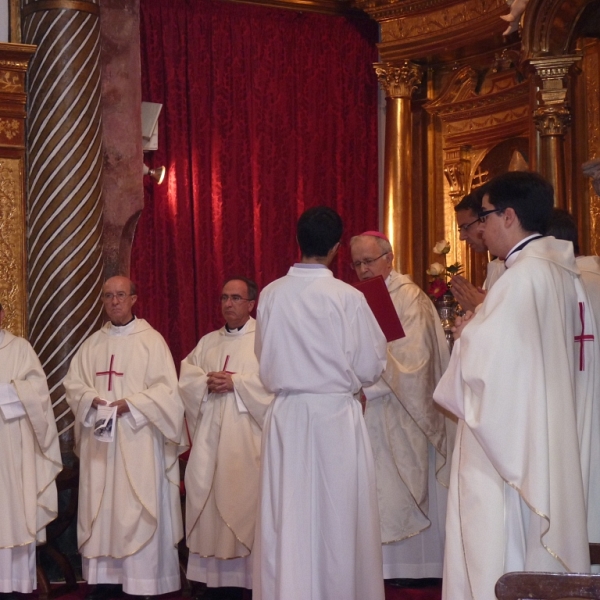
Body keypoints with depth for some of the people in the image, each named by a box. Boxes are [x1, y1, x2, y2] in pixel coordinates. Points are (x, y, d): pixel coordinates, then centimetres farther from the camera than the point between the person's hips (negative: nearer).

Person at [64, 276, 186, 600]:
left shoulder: (151, 340, -1)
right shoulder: (92, 344, 13)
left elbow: (165, 388, -7)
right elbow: (73, 383, 11)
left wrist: (129, 404, -17)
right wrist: (93, 400, -9)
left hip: (137, 437, -4)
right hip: (99, 439, 4)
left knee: (138, 508, -5)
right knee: (102, 507, 3)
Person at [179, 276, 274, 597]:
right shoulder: (208, 342, 19)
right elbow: (186, 378, 10)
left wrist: (236, 383, -15)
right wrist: (208, 383, -8)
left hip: (248, 437, -5)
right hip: (210, 436, 5)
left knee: (246, 501, -7)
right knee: (210, 503, 2)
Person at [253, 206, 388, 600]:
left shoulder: (271, 295, -2)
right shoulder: (348, 298, -12)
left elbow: (265, 361, 9)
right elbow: (371, 367, -5)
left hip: (286, 416, 3)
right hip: (336, 418, -3)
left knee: (288, 521, 7)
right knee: (338, 518, 6)